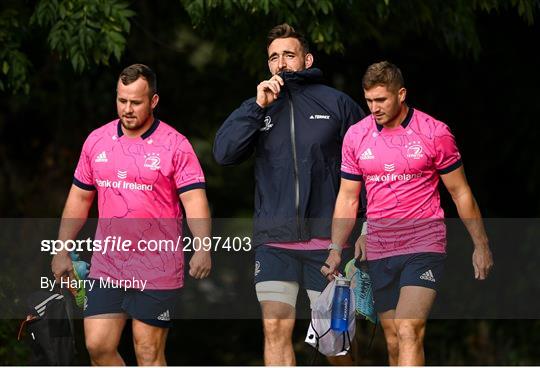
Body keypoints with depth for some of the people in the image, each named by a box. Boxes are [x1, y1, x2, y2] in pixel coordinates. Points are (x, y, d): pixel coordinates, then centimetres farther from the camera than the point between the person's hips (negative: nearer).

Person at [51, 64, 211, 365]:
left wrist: (203, 249, -27)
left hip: (157, 272, -4)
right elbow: (79, 198, 17)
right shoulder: (97, 141, 8)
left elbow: (195, 200, -12)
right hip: (107, 268, 4)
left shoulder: (175, 145, -6)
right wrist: (63, 251, 14)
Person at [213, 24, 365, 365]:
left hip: (326, 239, -2)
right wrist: (257, 105, -10)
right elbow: (224, 151, -5)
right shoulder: (261, 108, 9)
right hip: (274, 240, 2)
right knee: (275, 328, -7)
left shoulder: (336, 103, 2)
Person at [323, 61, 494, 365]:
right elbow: (348, 199, 12)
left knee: (409, 332, -20)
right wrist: (336, 251, 4)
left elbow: (461, 193, 3)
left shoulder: (435, 133, -5)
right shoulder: (356, 136, 5)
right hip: (379, 251, 4)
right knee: (394, 342, 6)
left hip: (425, 247, -4)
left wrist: (481, 245, 4)